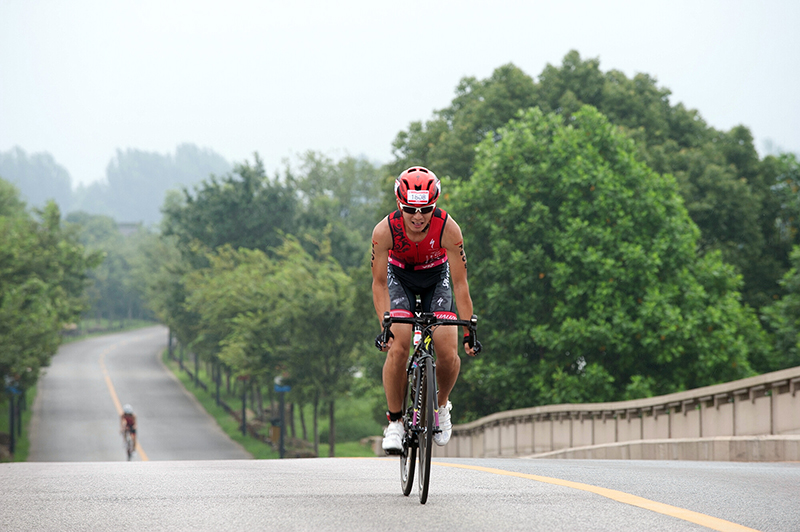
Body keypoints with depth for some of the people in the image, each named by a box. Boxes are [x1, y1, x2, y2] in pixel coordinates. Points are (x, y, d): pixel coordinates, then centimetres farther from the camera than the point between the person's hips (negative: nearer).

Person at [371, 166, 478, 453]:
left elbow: (460, 284, -26)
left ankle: (441, 405, 14)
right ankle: (395, 421, -7)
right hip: (399, 279, 0)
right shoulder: (385, 230, -31)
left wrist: (468, 331, -28)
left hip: (436, 280, 0)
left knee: (448, 354, -16)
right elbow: (379, 283, -24)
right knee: (397, 348, -22)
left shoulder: (448, 229, -31)